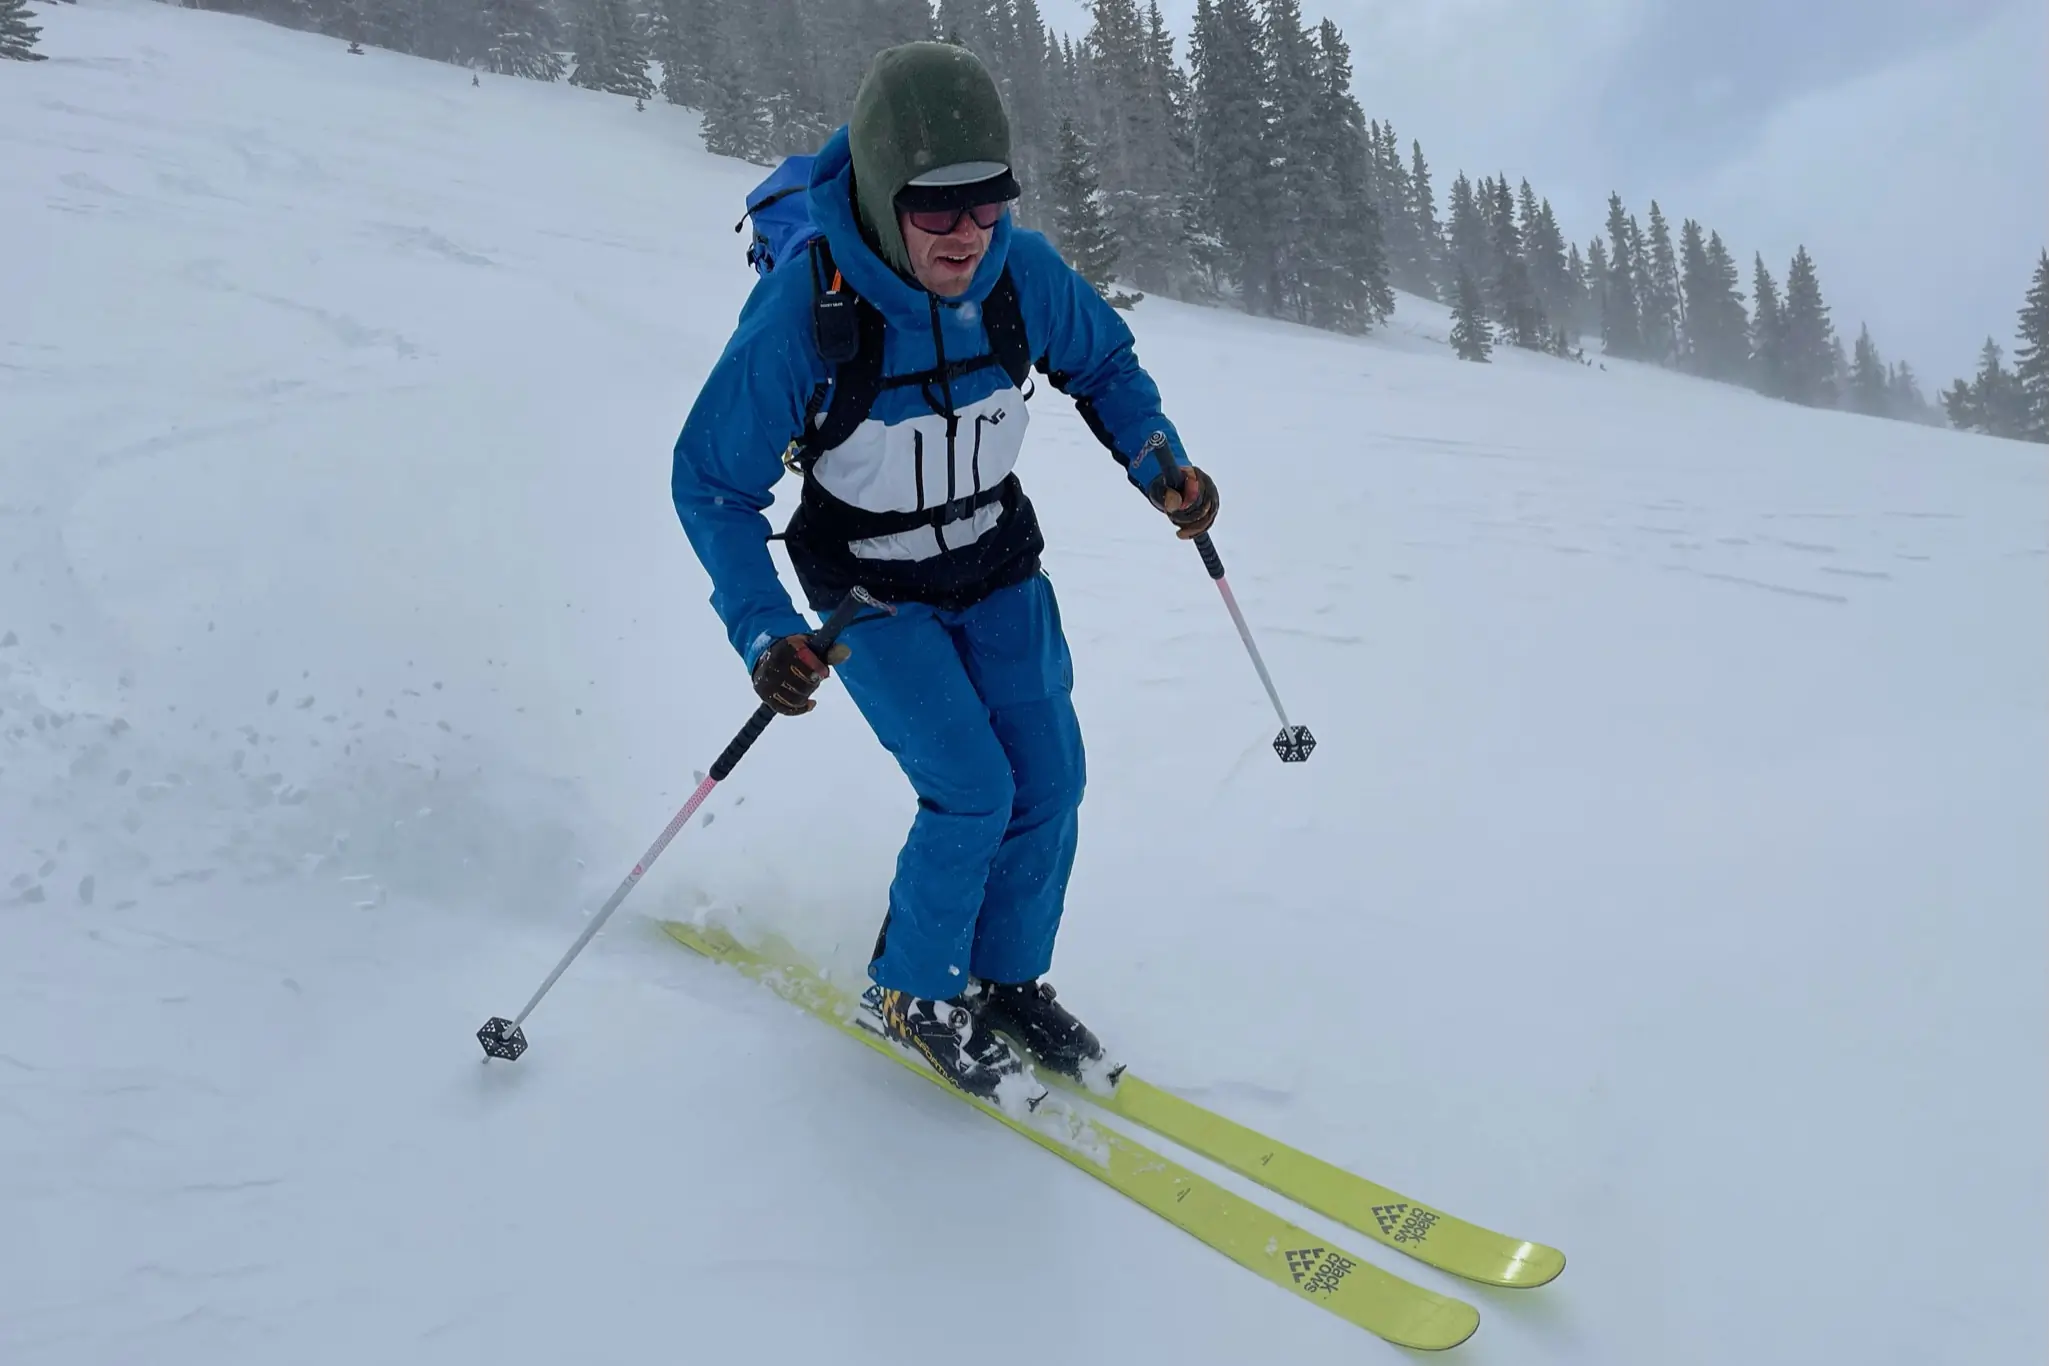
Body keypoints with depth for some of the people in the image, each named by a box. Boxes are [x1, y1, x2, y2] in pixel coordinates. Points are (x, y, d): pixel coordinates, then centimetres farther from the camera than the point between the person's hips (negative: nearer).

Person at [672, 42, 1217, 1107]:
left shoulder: (1024, 273, -18)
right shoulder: (801, 311, -29)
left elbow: (1104, 363, 5)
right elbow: (710, 480, -18)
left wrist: (1159, 462, -12)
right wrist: (763, 635, -28)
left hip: (998, 570, 4)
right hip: (870, 594, -4)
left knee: (1049, 783, 0)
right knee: (973, 790, -15)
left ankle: (1009, 978, 25)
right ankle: (912, 991, 12)